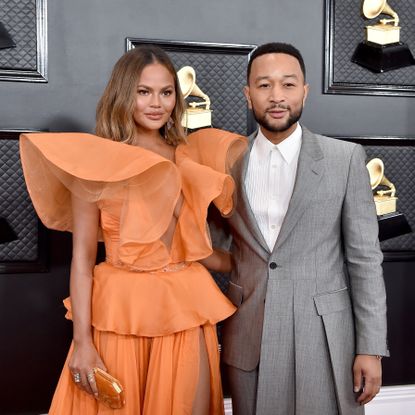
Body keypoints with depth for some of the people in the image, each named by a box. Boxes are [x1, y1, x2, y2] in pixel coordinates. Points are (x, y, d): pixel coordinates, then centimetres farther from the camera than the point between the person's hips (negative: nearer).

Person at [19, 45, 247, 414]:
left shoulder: (187, 158, 8)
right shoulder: (97, 161, -4)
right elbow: (82, 256, -7)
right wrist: (82, 340, -11)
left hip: (186, 309, 4)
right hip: (121, 312, -3)